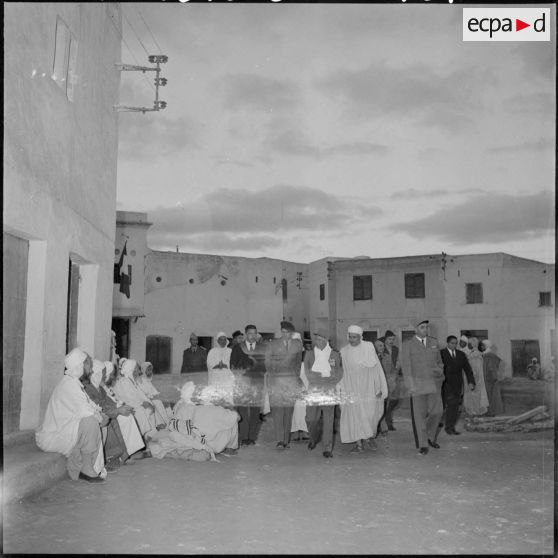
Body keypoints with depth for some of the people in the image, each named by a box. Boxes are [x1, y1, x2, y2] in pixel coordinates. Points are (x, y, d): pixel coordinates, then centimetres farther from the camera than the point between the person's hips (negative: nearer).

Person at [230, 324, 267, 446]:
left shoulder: (263, 348, 10)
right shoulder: (237, 348, 10)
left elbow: (266, 365, 6)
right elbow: (233, 366, 7)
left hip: (258, 382, 1)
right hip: (242, 382, 0)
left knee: (255, 412, 0)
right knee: (242, 411, -5)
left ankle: (252, 438, 7)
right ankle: (243, 438, 1)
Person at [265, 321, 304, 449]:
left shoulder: (298, 344, 8)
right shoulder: (273, 344, 4)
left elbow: (298, 361, 15)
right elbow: (267, 362, 9)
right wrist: (271, 376, 6)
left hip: (292, 380, 1)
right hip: (276, 380, -1)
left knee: (289, 411, 0)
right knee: (277, 410, -5)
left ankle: (286, 440, 1)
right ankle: (280, 441, -5)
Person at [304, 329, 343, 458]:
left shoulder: (335, 355, 6)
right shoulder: (309, 354, 8)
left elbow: (339, 374, 4)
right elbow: (308, 372, -1)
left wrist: (329, 384, -9)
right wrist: (326, 375, -7)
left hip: (329, 391, -1)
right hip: (313, 390, 1)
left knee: (328, 419, -5)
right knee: (311, 418, 2)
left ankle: (327, 449, 2)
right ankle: (313, 438, 33)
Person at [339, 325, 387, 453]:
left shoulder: (368, 347, -3)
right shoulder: (344, 351, 3)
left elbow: (375, 367, -2)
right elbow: (342, 372, 9)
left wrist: (379, 387, -5)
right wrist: (340, 387, 3)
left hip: (368, 387, -1)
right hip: (352, 388, 1)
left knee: (370, 414, 1)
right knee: (354, 414, -7)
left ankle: (369, 437, 25)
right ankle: (359, 443, -1)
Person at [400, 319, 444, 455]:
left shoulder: (433, 342, 12)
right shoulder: (408, 344, -1)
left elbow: (439, 361, 20)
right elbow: (406, 366, -4)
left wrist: (440, 372, 4)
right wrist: (410, 385, -10)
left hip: (434, 383, 4)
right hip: (418, 384, -4)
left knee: (437, 412, 4)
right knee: (420, 414, -2)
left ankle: (430, 437, 27)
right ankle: (423, 444, 7)